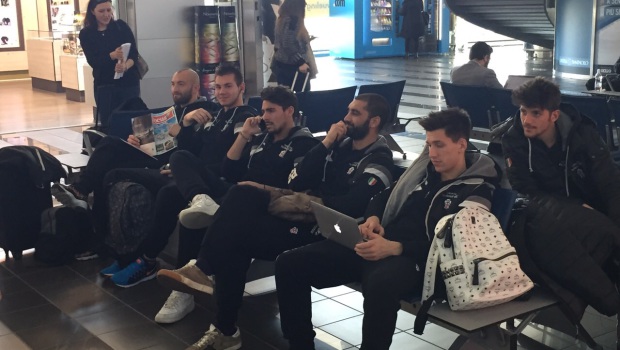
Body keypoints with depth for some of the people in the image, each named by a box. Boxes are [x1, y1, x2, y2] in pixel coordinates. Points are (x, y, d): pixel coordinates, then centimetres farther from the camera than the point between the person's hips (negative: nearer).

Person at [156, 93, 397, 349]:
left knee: (236, 235, -21)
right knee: (243, 194, -17)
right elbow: (296, 181, 9)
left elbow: (353, 206, -21)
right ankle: (203, 269, -25)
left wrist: (314, 203, -16)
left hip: (324, 227, -7)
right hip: (306, 211, 8)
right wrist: (325, 144, 2)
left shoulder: (378, 161, -4)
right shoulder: (341, 144, 19)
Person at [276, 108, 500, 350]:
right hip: (377, 244, 7)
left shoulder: (476, 190, -2)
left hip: (417, 259, -7)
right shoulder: (425, 167, 18)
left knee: (380, 284, -45)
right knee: (289, 263, -7)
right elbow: (385, 196, 27)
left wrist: (394, 248, -26)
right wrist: (373, 218, 3)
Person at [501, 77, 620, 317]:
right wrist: (579, 207, -21)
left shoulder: (582, 134, -6)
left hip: (589, 217, 3)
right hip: (546, 218, -2)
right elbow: (527, 195, -11)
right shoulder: (514, 141, -9)